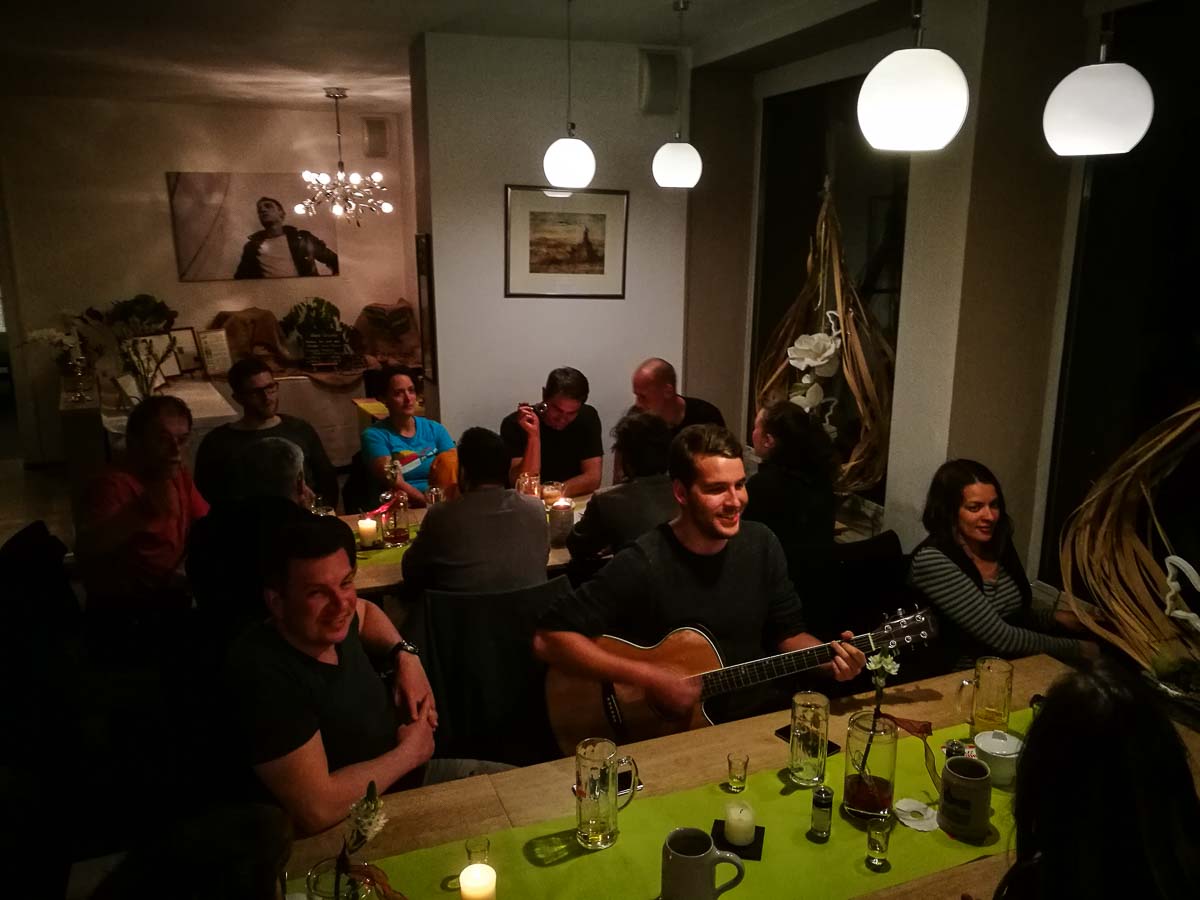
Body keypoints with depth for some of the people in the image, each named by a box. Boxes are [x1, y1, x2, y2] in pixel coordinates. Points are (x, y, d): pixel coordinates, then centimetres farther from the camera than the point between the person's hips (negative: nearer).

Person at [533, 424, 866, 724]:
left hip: (750, 721, 5)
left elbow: (787, 632, 9)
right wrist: (648, 677, -25)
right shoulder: (643, 564, -21)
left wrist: (829, 657, -11)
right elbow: (549, 637, -22)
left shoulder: (761, 544, -2)